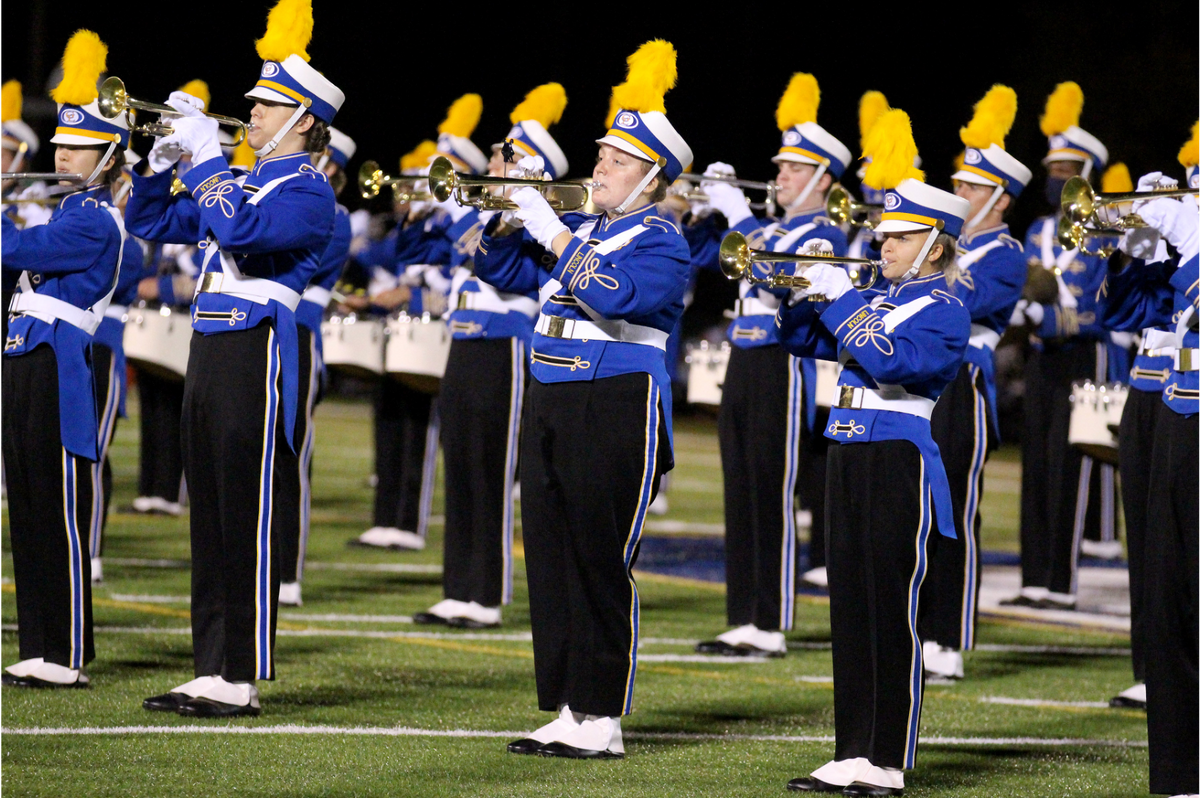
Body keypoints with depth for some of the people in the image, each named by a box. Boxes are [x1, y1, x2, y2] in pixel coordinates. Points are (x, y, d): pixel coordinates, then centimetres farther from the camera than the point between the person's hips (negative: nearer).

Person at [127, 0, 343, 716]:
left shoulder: (307, 191, -8)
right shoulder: (244, 181, 18)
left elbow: (240, 229, -26)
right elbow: (153, 224, 23)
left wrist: (206, 155, -19)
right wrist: (164, 161, 7)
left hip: (257, 359, -9)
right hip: (211, 352, 9)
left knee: (247, 519, -7)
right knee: (211, 518, 9)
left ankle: (242, 679, -5)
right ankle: (212, 672, 13)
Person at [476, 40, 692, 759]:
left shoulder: (660, 243, -7)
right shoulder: (580, 228, 16)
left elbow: (616, 295, -25)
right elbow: (503, 269, 20)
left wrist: (552, 232, -21)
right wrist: (508, 218, 2)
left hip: (616, 415, -8)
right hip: (550, 405, 8)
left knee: (602, 566, -6)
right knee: (553, 560, 7)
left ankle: (603, 720, -2)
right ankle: (569, 712, 12)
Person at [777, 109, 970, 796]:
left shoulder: (945, 311, -7)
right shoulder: (879, 300, 17)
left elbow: (889, 359, -23)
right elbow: (802, 338, 20)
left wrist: (840, 299, -16)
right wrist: (809, 290, 1)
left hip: (898, 464, -8)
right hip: (850, 457, 8)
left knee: (894, 614, -6)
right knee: (851, 610, 8)